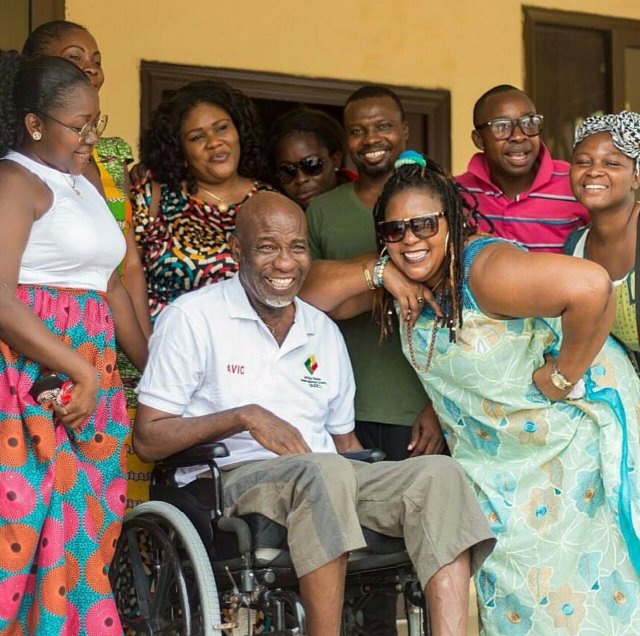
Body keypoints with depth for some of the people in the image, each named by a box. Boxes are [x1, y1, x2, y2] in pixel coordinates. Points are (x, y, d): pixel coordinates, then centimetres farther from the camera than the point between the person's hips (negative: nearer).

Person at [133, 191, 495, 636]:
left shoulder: (324, 332, 20)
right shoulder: (193, 318, 2)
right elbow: (149, 439, -3)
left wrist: (389, 490, 1)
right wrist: (245, 416, -14)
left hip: (330, 477, 6)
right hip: (236, 479, -6)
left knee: (439, 472, -21)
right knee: (325, 471, -38)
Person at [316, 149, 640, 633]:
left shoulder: (483, 270, -27)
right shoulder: (407, 280, -3)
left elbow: (590, 286, -42)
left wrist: (561, 376, -29)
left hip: (573, 425, -7)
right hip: (494, 456, 7)